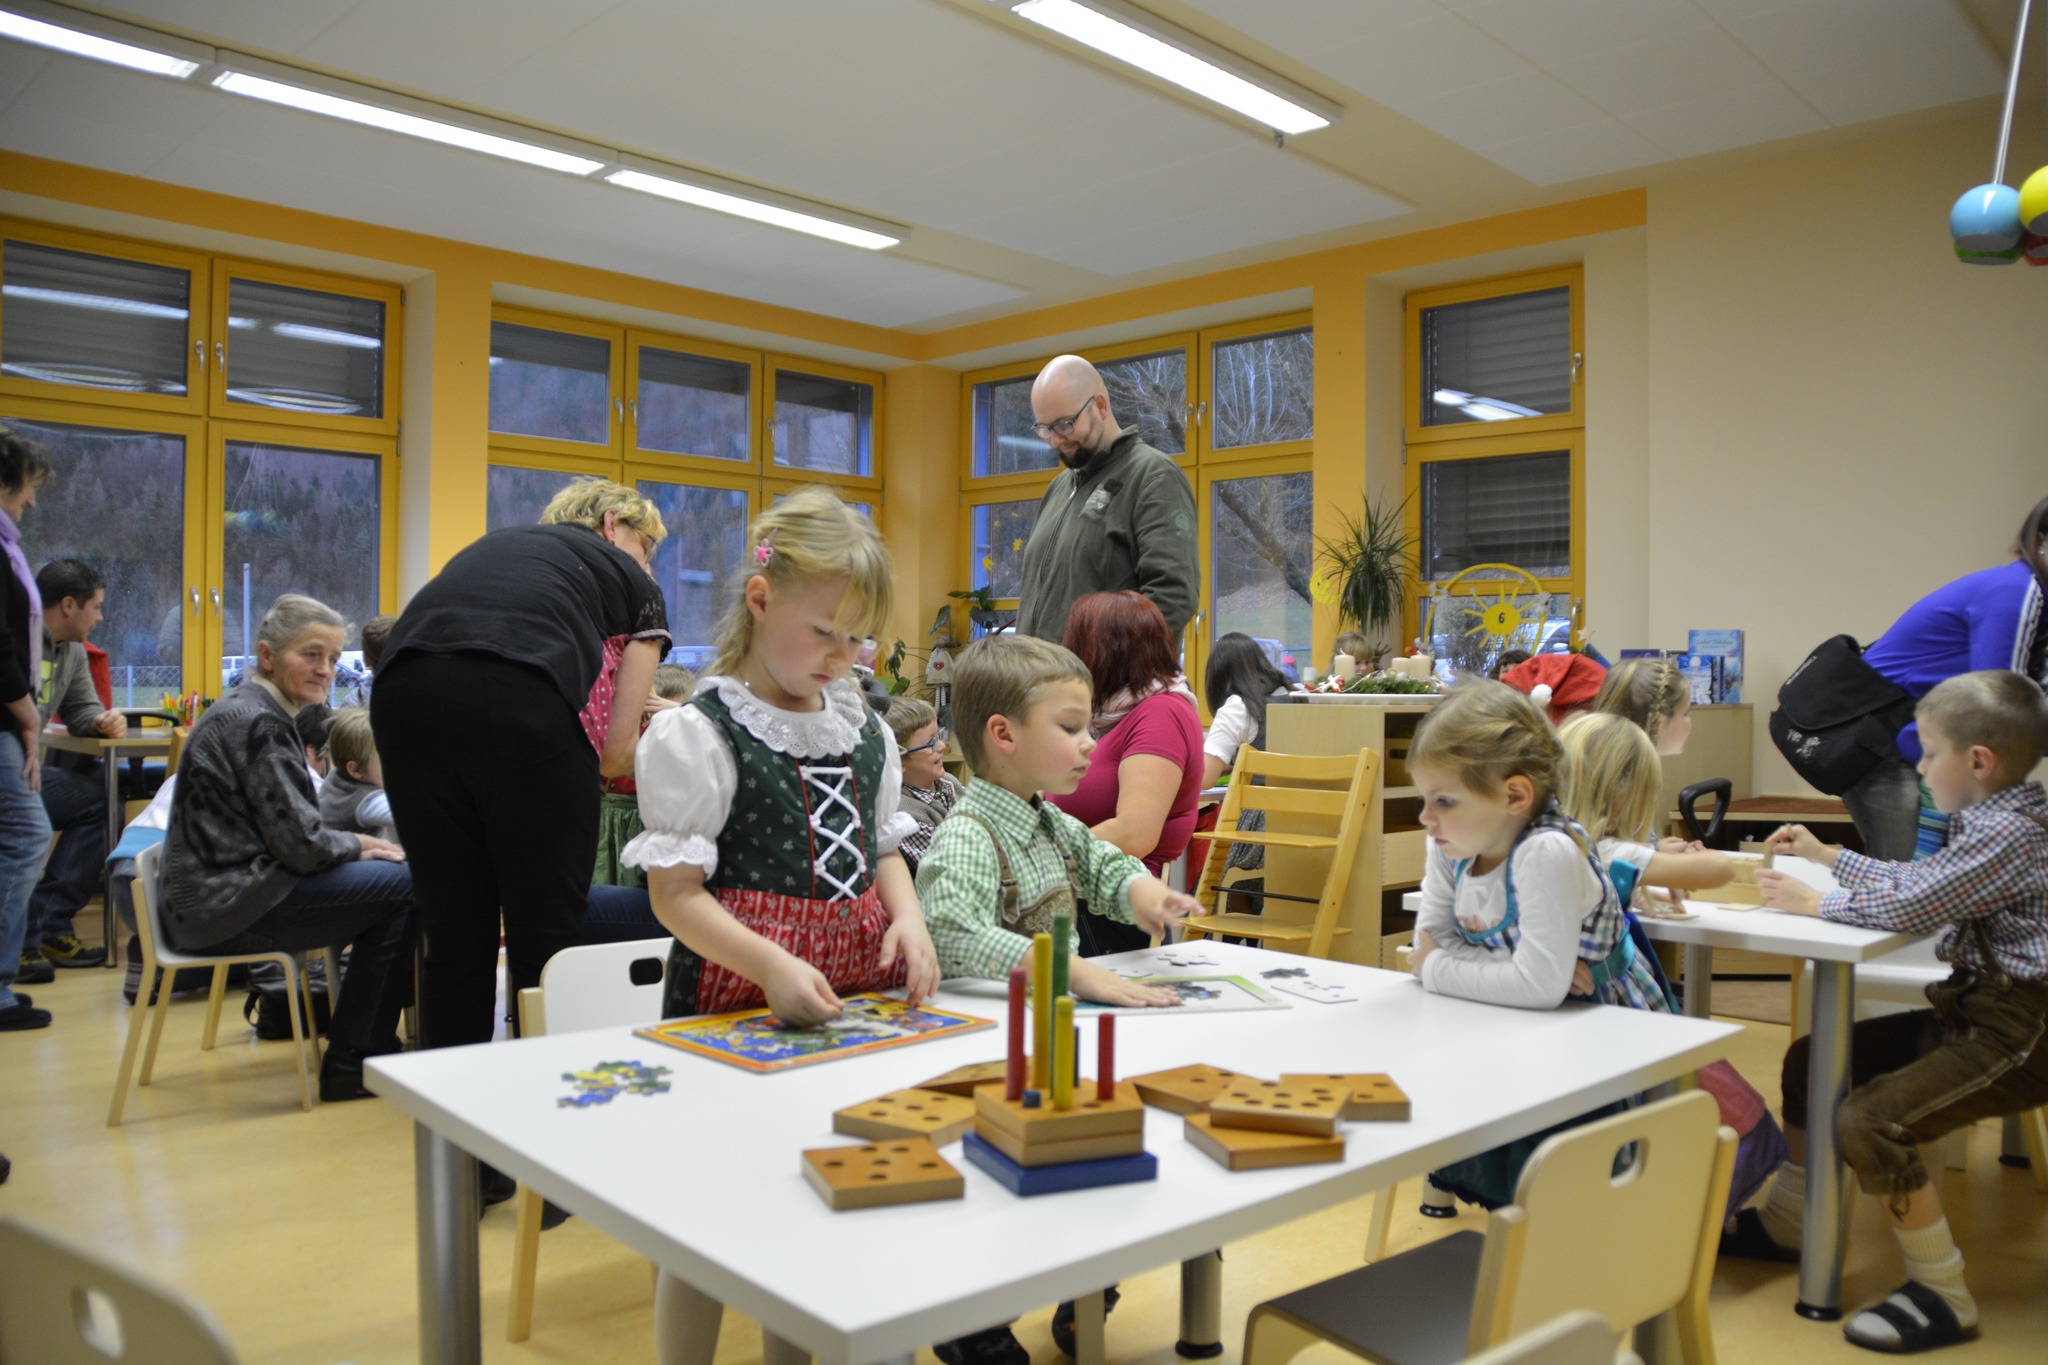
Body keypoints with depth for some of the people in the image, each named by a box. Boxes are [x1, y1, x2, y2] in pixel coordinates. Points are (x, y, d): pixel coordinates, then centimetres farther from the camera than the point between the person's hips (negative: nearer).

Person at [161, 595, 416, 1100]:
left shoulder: (246, 712, 16)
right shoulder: (257, 723, -16)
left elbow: (285, 831, 20)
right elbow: (301, 844, -20)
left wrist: (357, 844, 7)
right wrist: (356, 846, -1)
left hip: (222, 891, 10)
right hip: (228, 904, -10)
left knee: (388, 872, 13)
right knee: (403, 885, -14)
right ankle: (350, 1065, -5)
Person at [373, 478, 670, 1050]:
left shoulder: (495, 542, 36)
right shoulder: (635, 583, 22)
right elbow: (619, 746, 16)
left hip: (402, 694, 5)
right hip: (519, 699, -5)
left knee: (454, 935, 15)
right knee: (547, 938, 6)